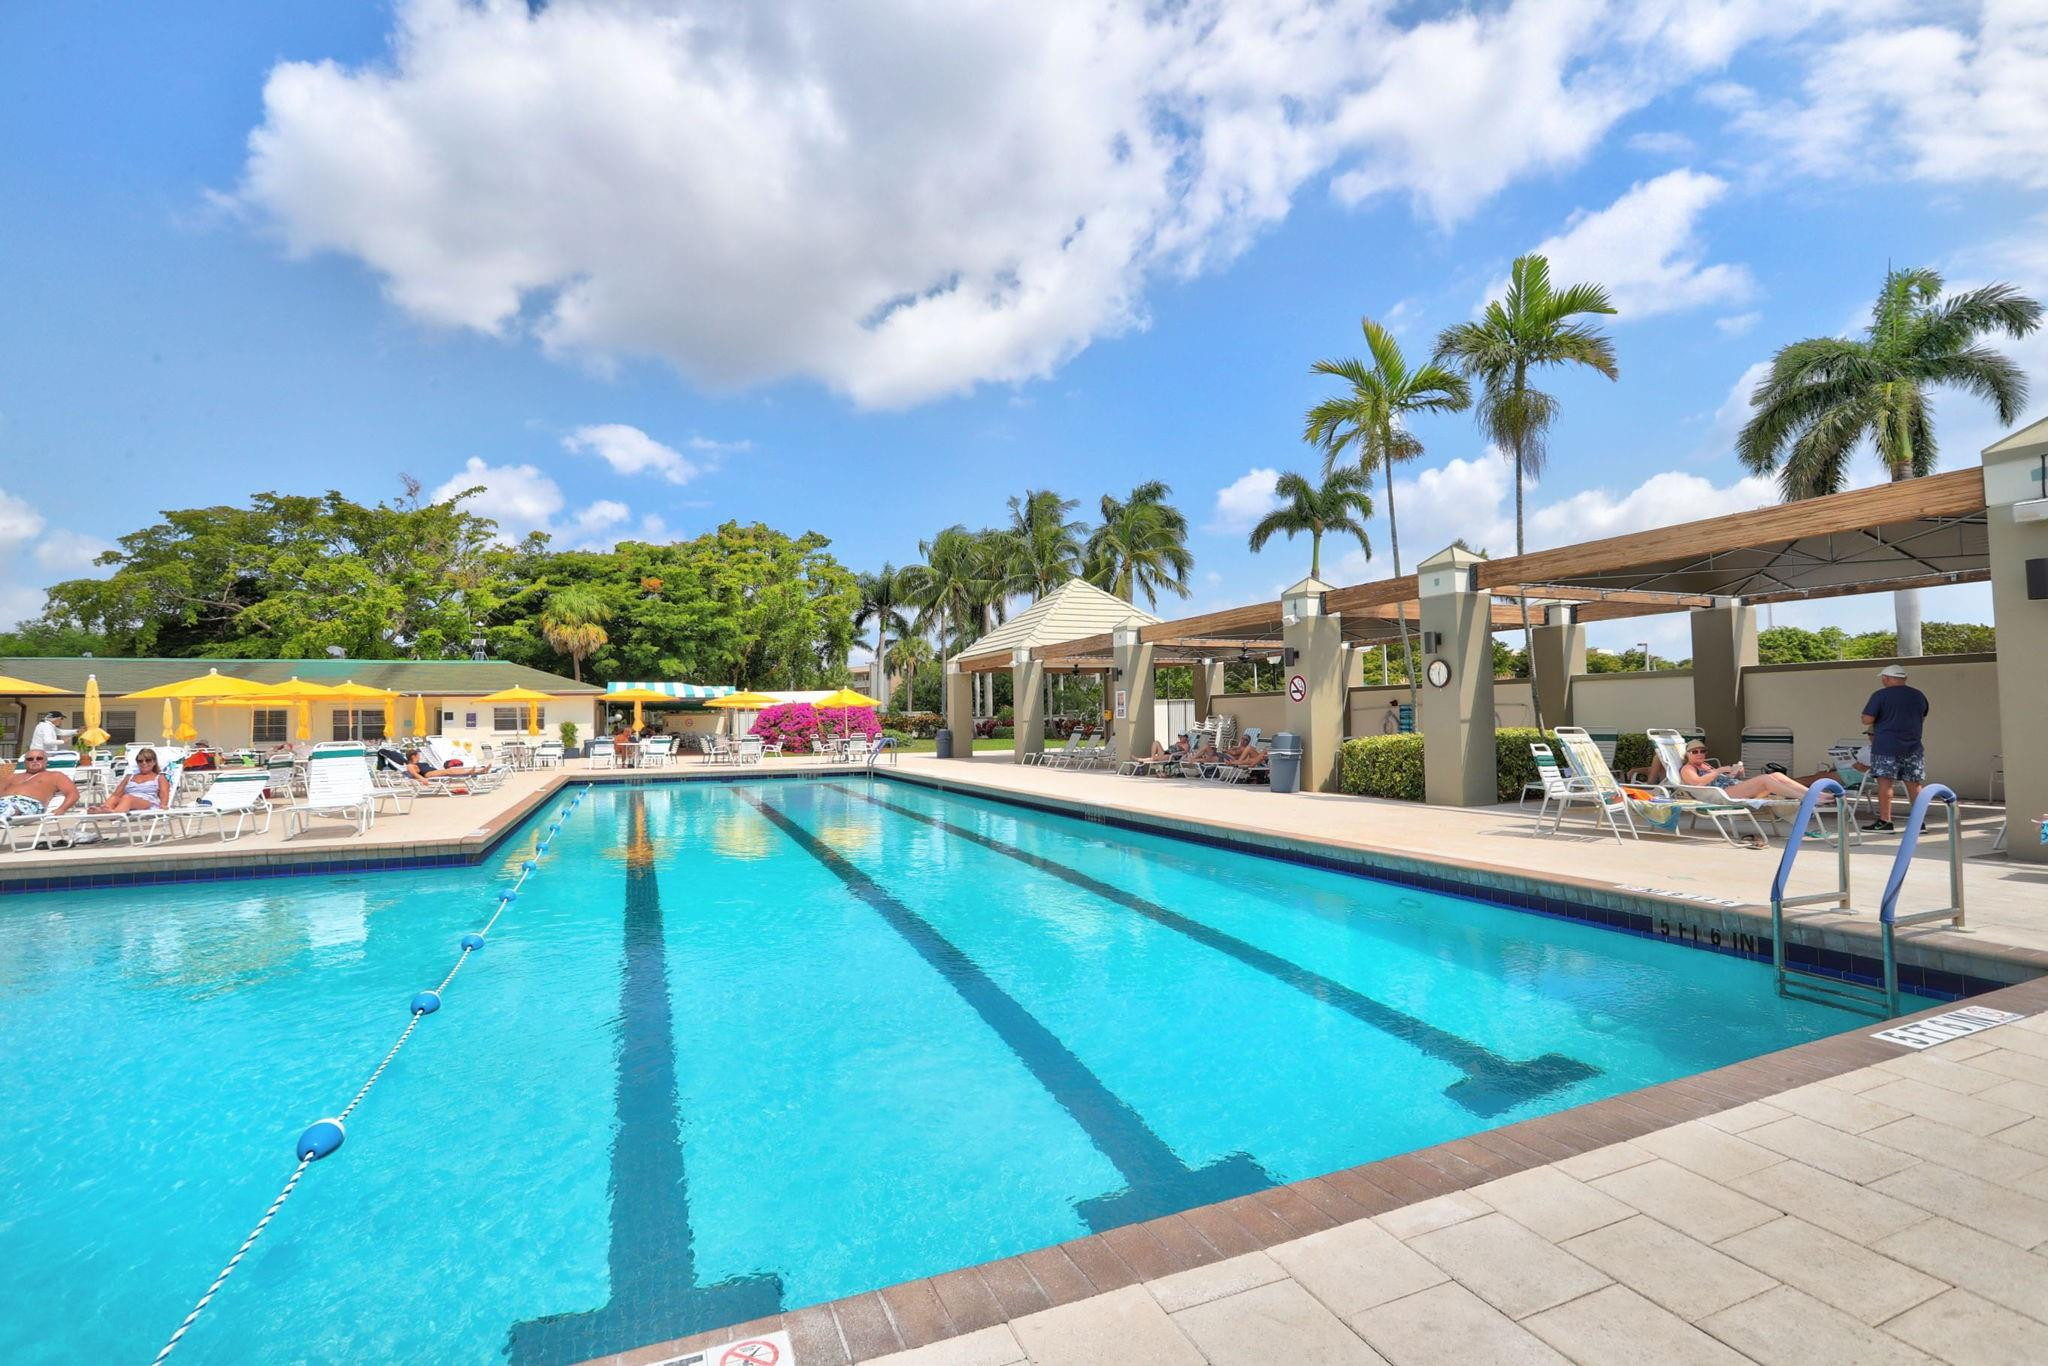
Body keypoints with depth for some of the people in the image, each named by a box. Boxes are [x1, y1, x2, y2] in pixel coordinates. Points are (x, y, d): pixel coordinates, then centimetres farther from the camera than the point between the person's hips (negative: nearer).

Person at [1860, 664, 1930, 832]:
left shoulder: (1880, 695, -9)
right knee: (1914, 784, 11)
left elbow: (1867, 720, -12)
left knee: (1885, 782, -4)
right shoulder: (1919, 696, 10)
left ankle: (1884, 821, -3)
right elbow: (1922, 720, 23)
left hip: (1886, 747, -6)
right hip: (1913, 747, 6)